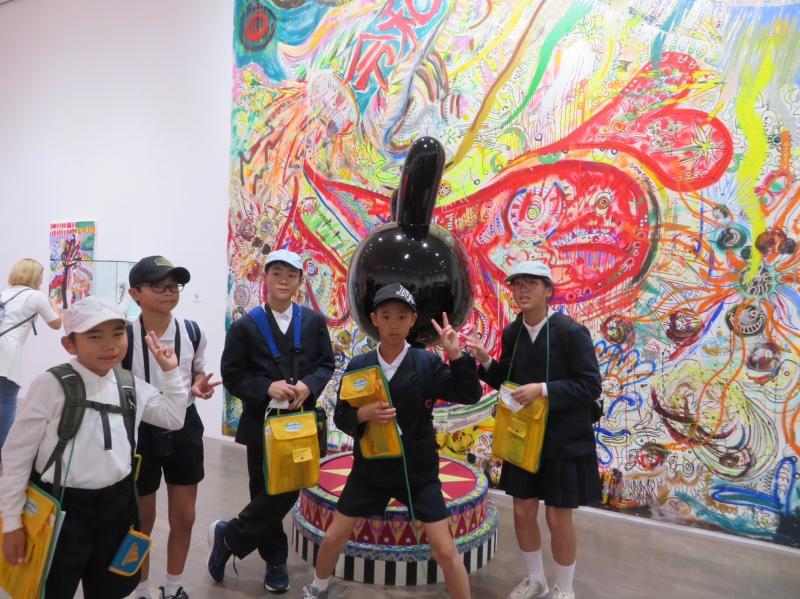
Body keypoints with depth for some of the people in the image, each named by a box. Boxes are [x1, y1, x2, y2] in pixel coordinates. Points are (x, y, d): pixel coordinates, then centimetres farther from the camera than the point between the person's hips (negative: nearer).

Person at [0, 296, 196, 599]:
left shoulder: (131, 386, 1)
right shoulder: (51, 385, -15)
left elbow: (174, 418, 12)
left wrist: (171, 372, 3)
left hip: (117, 504, 5)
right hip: (62, 507, -5)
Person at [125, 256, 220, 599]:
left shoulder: (192, 332, -4)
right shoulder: (123, 337, -14)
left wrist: (200, 387, -9)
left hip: (184, 428, 3)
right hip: (139, 431, -3)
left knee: (184, 518, 15)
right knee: (141, 522, 14)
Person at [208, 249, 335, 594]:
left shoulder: (314, 321, 2)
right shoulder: (245, 326, -4)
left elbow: (326, 364, 5)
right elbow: (232, 375, -4)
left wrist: (309, 385, -15)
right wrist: (267, 388, -19)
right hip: (262, 423, -2)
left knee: (286, 494, 7)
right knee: (267, 494, 8)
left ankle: (228, 536, 30)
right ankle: (275, 560, 31)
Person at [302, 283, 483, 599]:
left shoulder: (427, 362, -10)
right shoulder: (358, 366, -6)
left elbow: (470, 395, -15)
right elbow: (341, 416, -2)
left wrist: (455, 354, -26)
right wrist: (363, 413, -23)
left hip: (418, 470, -2)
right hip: (370, 467, 2)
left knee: (445, 550, 0)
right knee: (333, 539, 15)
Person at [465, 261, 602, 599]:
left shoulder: (571, 332, -17)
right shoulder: (512, 332, -1)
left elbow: (590, 386, -17)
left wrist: (543, 389, -27)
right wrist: (486, 362, -11)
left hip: (564, 442, -5)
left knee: (558, 519, 8)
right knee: (523, 512, 16)